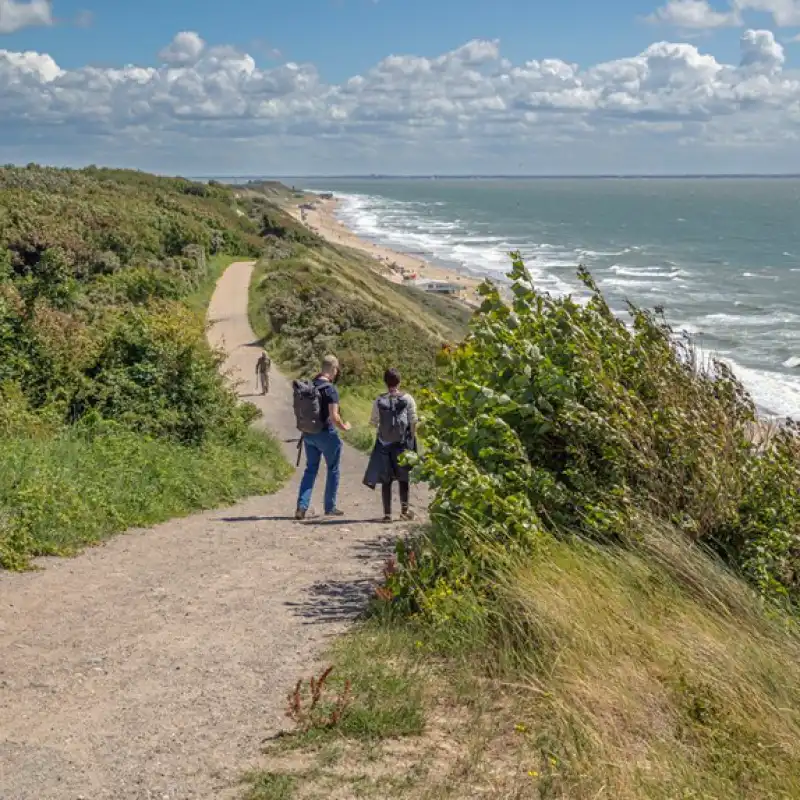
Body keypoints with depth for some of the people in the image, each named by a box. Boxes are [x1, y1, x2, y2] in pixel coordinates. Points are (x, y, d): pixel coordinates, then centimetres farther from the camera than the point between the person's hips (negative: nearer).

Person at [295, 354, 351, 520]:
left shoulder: (309, 387, 4)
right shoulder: (330, 389, -17)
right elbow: (334, 416, -19)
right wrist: (344, 427, -3)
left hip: (308, 433, 6)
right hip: (326, 433, -6)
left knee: (310, 469, 13)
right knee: (333, 470, 11)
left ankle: (302, 507, 3)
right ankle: (330, 507, 17)